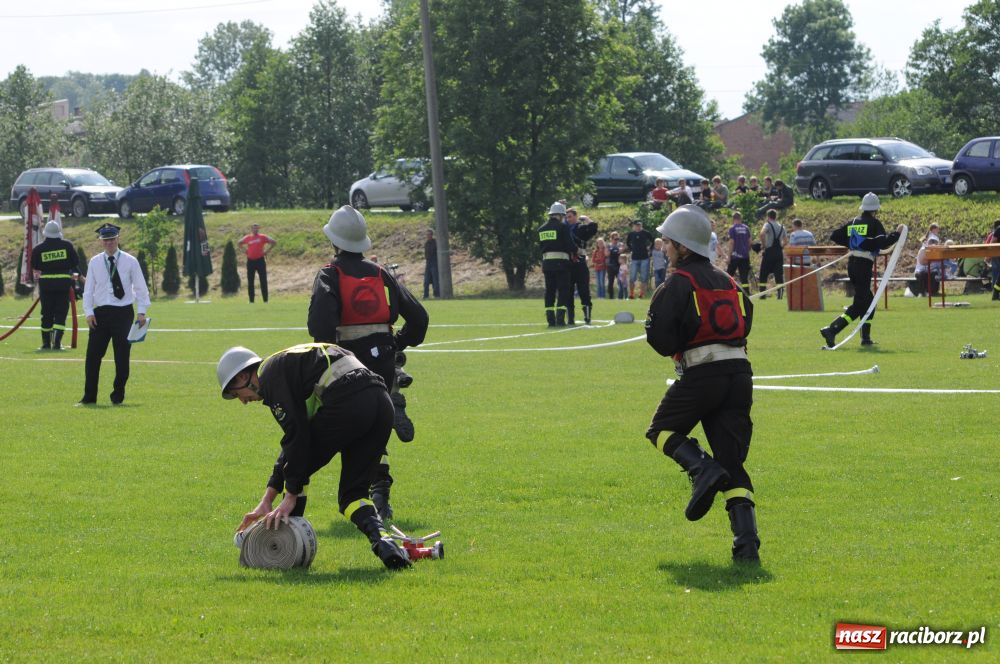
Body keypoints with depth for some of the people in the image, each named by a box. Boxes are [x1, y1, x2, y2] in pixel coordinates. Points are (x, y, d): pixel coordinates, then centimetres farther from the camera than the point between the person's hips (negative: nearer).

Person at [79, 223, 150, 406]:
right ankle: (89, 397, 6)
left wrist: (141, 311, -4)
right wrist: (88, 312, -3)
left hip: (123, 313, -1)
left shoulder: (130, 261, 2)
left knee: (122, 357, 2)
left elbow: (140, 287, 4)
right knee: (93, 356, -2)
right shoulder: (95, 262, 7)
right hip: (100, 313, 1)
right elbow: (88, 289, 8)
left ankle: (118, 397, 14)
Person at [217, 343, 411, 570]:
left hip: (347, 404, -9)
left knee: (298, 469, 14)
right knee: (352, 493, 15)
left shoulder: (270, 375, 5)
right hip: (382, 404, 9)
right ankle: (381, 538, -10)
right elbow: (294, 438, 35)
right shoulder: (285, 363, 34)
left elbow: (296, 436, -4)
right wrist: (267, 500, 34)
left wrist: (291, 496, 0)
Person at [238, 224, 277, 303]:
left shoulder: (262, 237, 0)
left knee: (263, 281, -2)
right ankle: (251, 301, 10)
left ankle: (265, 300, 2)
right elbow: (240, 243, 25)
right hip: (250, 261, 2)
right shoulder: (247, 238, 7)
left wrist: (267, 250, -3)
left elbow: (274, 242, 3)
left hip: (260, 260, -2)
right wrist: (245, 250, 10)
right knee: (250, 282, 4)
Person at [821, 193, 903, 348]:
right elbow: (883, 243, -19)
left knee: (868, 300, 19)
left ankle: (866, 337, 17)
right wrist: (897, 233, -6)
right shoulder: (874, 223, -7)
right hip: (864, 265, -8)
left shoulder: (853, 222, 12)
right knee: (859, 305, -8)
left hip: (852, 264, 8)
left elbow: (834, 237, 14)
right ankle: (831, 330, -21)